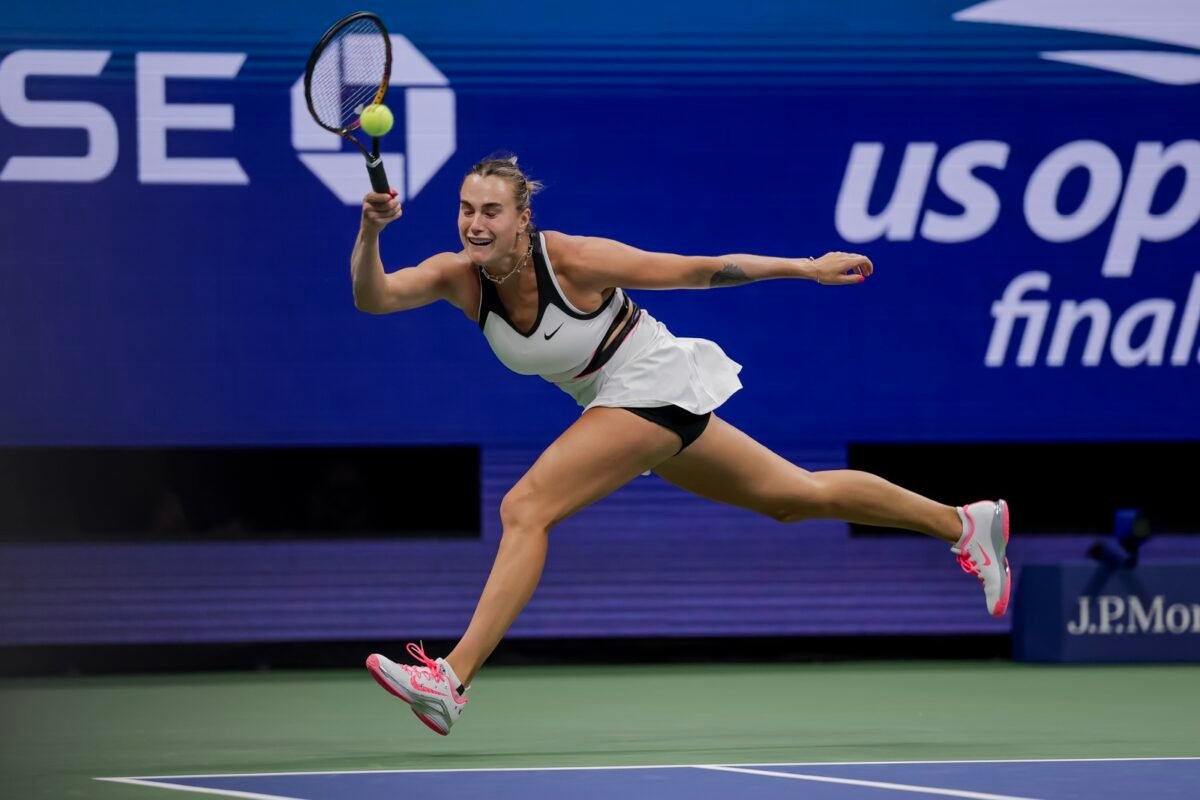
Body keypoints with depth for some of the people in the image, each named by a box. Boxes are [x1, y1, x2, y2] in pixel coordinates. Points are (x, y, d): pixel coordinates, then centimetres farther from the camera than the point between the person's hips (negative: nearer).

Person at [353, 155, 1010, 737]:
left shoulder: (572, 260, -24)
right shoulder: (458, 276, -10)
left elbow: (698, 270, -15)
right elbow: (373, 296, -25)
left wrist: (808, 268, -10)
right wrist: (371, 231, -45)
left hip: (653, 384, -7)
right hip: (619, 403, 7)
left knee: (525, 510, -22)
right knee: (796, 495, 19)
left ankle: (452, 678, -23)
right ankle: (961, 523, 33)